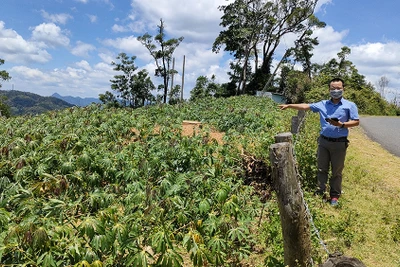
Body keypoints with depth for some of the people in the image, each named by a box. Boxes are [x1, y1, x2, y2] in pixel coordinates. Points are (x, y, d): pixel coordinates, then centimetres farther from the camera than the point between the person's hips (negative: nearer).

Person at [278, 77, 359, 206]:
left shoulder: (350, 105, 0)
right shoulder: (323, 104, 8)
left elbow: (356, 122, -2)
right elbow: (306, 106, 8)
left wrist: (342, 125, -18)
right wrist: (289, 105, 4)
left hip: (339, 143, -2)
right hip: (323, 141, 3)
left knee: (337, 171, 6)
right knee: (321, 169, 8)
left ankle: (335, 196, 19)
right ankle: (320, 193, 18)